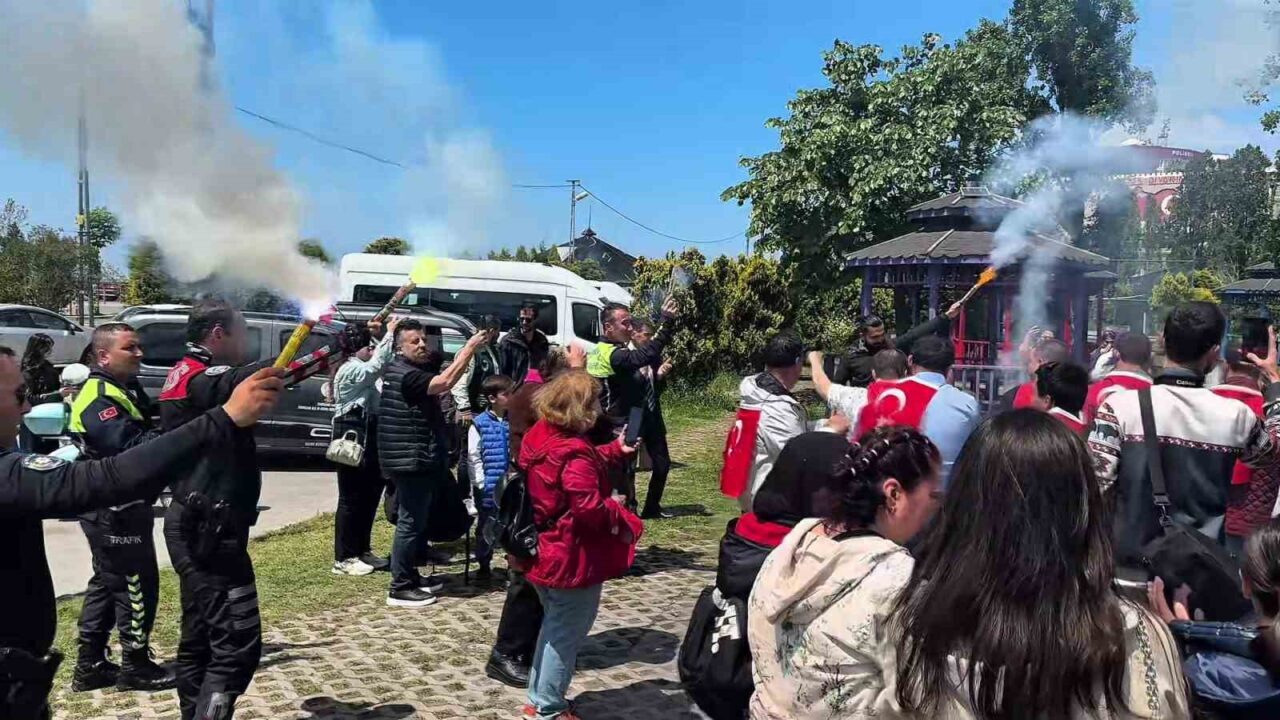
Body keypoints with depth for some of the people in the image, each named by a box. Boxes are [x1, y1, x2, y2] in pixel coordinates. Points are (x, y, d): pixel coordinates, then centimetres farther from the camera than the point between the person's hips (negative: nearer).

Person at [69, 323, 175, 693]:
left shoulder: (124, 391, 16)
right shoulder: (98, 396, -18)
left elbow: (148, 430, 14)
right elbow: (128, 445, -30)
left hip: (119, 508, 11)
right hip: (114, 510, -11)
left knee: (108, 583, 16)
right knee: (137, 583, -2)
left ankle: (90, 665, 25)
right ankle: (135, 665, 9)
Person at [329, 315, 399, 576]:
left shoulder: (362, 368, 16)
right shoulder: (350, 370, -14)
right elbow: (377, 365, -28)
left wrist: (381, 334, 8)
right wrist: (389, 332, -23)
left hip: (367, 435, 10)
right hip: (352, 436, -10)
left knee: (369, 494, 13)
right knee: (351, 497, -5)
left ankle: (361, 550, 23)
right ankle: (343, 559, 1)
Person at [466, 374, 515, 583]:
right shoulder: (480, 424, -9)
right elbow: (473, 457, -8)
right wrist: (481, 483, -11)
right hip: (488, 488, -3)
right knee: (486, 526, 10)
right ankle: (483, 565, 24)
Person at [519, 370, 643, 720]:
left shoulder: (541, 436, 3)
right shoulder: (576, 453, -26)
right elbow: (589, 508, -31)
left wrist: (615, 450, 15)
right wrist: (622, 518, -14)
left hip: (546, 551, 10)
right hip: (574, 558, -10)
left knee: (554, 625, 24)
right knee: (566, 633, 6)